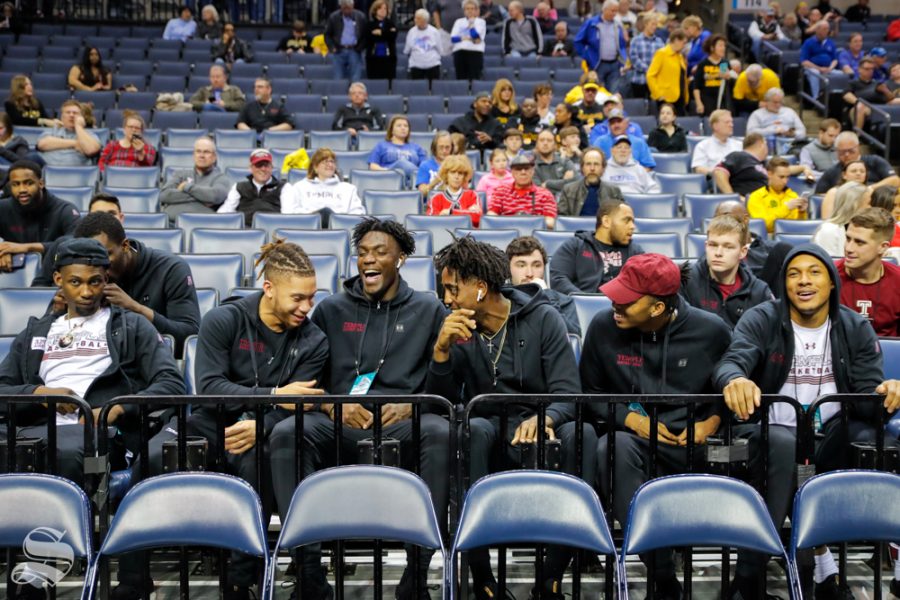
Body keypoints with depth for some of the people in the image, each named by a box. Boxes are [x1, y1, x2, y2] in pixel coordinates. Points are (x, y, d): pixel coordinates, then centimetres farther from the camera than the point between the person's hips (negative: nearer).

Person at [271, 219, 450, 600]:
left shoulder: (428, 310, 16)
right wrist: (333, 405, -6)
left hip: (402, 424, -1)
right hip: (337, 422, 1)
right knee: (285, 434, -30)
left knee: (441, 435, -35)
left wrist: (411, 405, -11)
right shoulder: (331, 310, 19)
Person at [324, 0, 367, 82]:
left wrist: (360, 47, -5)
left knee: (356, 80, -7)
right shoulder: (334, 17, 3)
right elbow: (327, 35, 10)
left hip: (354, 52, -1)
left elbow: (366, 35, 7)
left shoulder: (361, 17, 1)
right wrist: (332, 48, -3)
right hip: (339, 52, 1)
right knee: (338, 80, 1)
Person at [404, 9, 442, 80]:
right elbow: (406, 51, 8)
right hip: (416, 65, 0)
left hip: (433, 64, 0)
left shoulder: (434, 31, 1)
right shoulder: (411, 32, 2)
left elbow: (438, 48, 8)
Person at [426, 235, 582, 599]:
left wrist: (542, 419, -32)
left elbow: (568, 394, -9)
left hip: (541, 434, -1)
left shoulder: (543, 319, -1)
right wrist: (441, 350, -14)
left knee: (581, 432, -33)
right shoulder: (458, 330, 6)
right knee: (474, 428, -33)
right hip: (490, 440, 1)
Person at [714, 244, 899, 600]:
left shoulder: (856, 329, 7)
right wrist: (735, 379, -45)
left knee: (869, 439, -29)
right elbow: (731, 361, -19)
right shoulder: (761, 320, -2)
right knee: (784, 444, -37)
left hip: (831, 434, 3)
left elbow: (868, 393, -1)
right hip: (773, 430, -3)